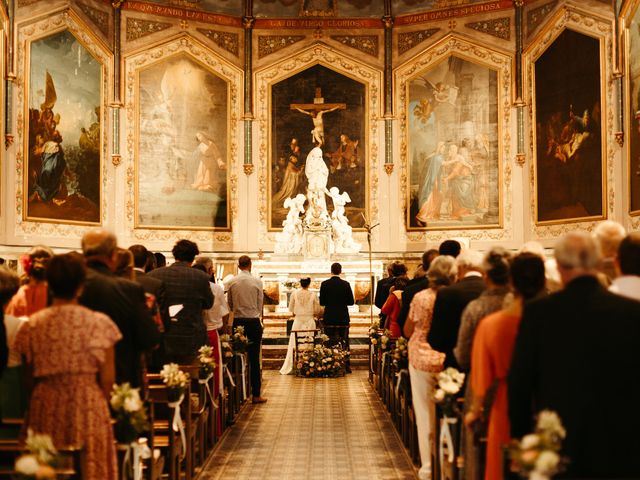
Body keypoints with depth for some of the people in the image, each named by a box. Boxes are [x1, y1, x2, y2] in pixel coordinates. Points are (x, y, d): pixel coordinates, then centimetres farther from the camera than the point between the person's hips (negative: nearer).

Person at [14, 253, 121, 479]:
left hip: (45, 408, 2)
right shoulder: (99, 323, -7)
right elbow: (107, 378, -5)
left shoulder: (31, 326, -2)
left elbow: (28, 377, 3)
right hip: (89, 407, -2)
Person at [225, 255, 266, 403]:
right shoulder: (257, 281, -5)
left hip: (237, 322, 2)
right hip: (253, 321, -2)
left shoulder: (231, 282, -1)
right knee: (254, 359, 1)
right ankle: (256, 394, 2)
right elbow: (260, 304, 2)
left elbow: (229, 304, 9)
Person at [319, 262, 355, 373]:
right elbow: (351, 302, -3)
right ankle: (346, 366, 6)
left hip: (329, 318, 0)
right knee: (344, 343, 7)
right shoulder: (346, 284, -5)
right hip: (343, 318, 0)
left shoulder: (324, 284, -6)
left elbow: (322, 302, -6)